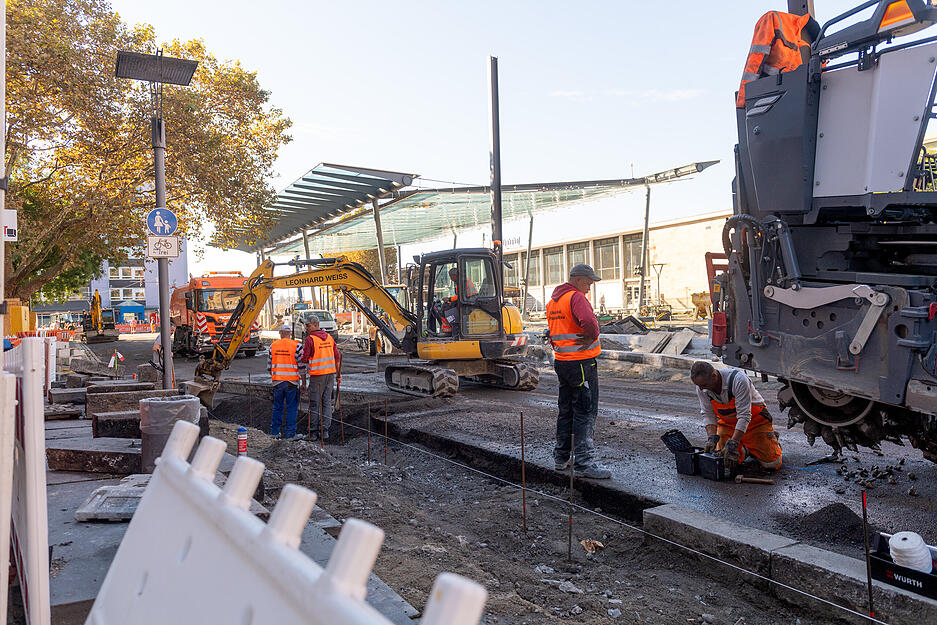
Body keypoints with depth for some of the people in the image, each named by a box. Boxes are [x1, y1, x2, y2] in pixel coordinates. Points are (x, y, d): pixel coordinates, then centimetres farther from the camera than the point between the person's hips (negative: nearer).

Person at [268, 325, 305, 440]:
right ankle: (290, 433, 5)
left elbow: (269, 364, 12)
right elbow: (301, 363, -8)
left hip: (277, 381, 4)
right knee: (292, 408, 3)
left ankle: (275, 431, 22)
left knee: (277, 406, 15)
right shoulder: (296, 345, -7)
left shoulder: (273, 346, 5)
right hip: (292, 381, -4)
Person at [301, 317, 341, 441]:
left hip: (317, 375, -6)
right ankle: (325, 431, 9)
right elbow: (337, 357, 12)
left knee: (314, 403, 3)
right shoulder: (329, 337, 10)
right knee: (327, 402, 8)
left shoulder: (309, 339, -9)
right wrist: (338, 374, 17)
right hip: (331, 373, 6)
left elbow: (304, 360, -9)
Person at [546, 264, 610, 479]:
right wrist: (593, 337, -16)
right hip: (581, 363, -9)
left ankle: (561, 457, 25)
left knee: (566, 410, 17)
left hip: (561, 362, 9)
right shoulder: (577, 297, -14)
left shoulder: (552, 301, 16)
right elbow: (589, 321, -32)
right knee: (586, 412, -5)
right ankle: (584, 463, -5)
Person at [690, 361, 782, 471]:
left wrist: (733, 444, -38)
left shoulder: (738, 380, -34)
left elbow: (744, 416, -33)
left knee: (771, 463, -12)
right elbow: (707, 414, -9)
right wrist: (712, 437, -25)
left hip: (754, 419, -4)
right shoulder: (701, 387, -17)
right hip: (727, 422, 4)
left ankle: (771, 437, 20)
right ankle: (745, 449, 19)